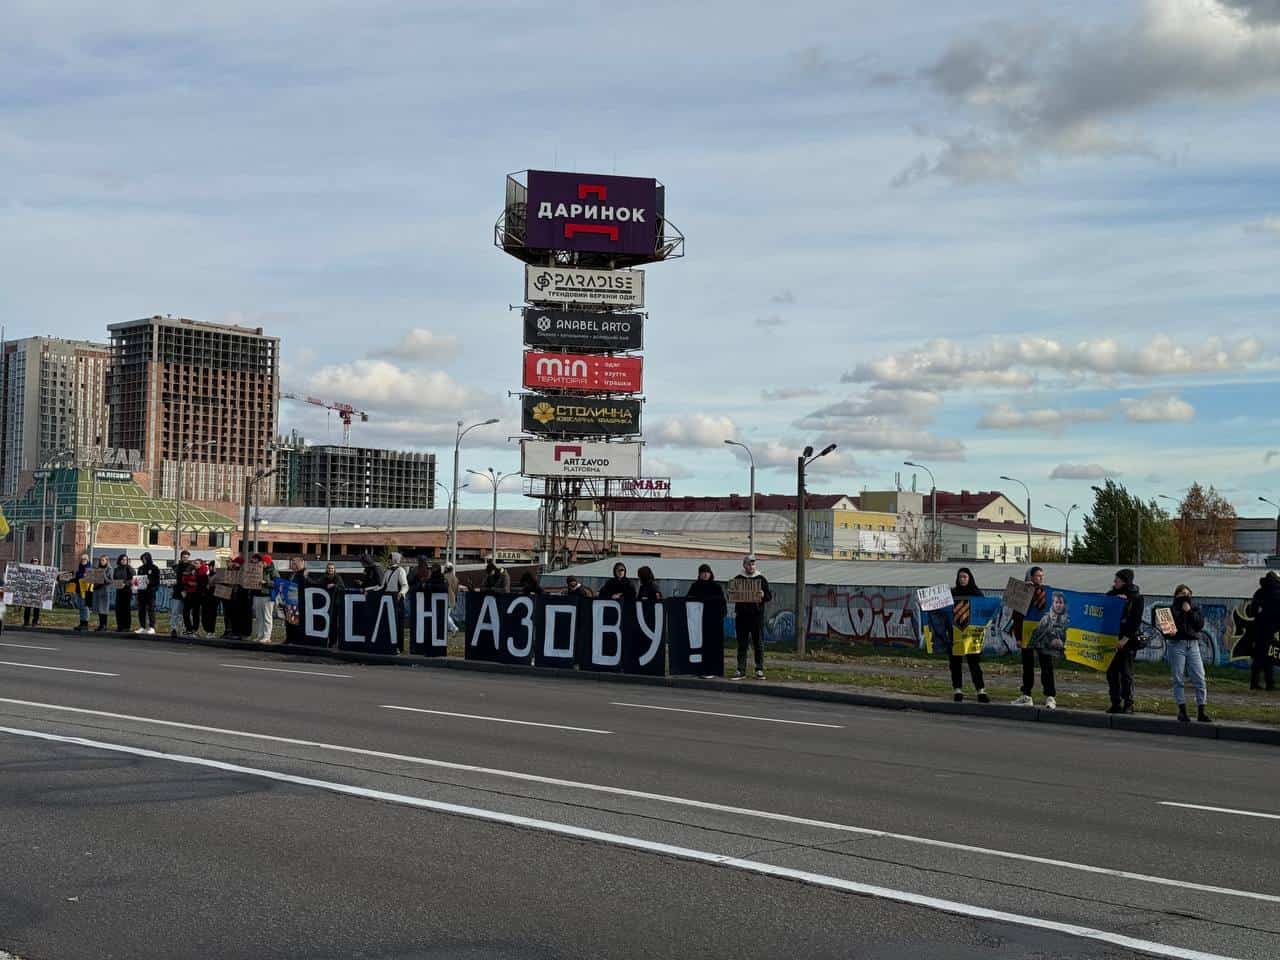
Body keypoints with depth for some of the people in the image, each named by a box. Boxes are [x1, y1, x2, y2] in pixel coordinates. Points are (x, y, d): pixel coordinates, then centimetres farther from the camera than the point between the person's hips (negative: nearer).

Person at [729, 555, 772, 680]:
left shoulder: (761, 579, 6)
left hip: (757, 615, -1)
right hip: (742, 615, 1)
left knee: (758, 643, 1)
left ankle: (759, 670, 6)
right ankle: (741, 670, 6)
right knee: (742, 644, 3)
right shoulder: (737, 579, 10)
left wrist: (763, 595, -15)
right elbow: (731, 595, 13)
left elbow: (769, 596, 6)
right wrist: (732, 594, -9)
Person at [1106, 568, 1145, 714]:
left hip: (1128, 640, -5)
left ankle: (1128, 704, 4)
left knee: (1126, 673, -3)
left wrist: (1125, 639, -18)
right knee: (1111, 672, 5)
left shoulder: (1136, 597, -5)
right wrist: (1115, 598, -8)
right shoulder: (1113, 593, 11)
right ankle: (1116, 703, 12)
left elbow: (1136, 621, -10)